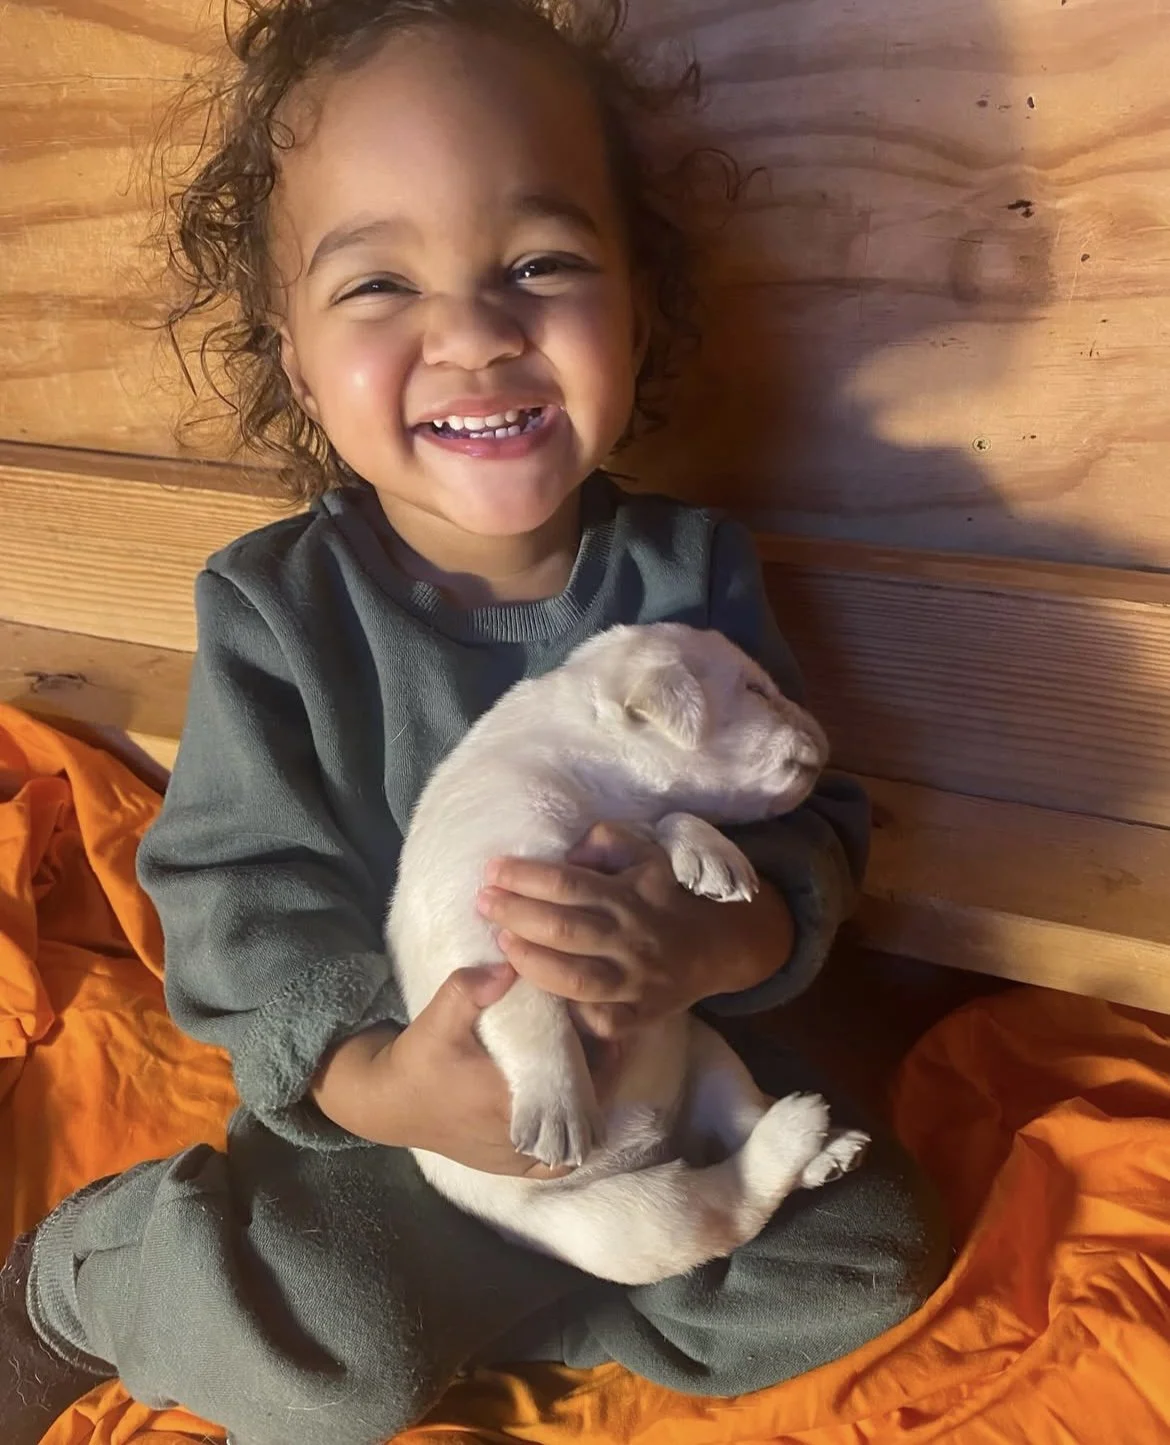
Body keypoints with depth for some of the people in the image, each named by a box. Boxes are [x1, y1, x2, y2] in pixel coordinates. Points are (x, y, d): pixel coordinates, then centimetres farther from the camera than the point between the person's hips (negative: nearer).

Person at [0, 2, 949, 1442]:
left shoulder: (692, 570, -10)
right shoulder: (274, 606, -15)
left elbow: (812, 822, -10)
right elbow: (236, 892, -15)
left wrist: (721, 938, -34)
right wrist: (375, 1080, -34)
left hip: (661, 1058, 4)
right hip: (381, 1086, -3)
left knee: (874, 1252, -7)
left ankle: (440, 1306, 1)